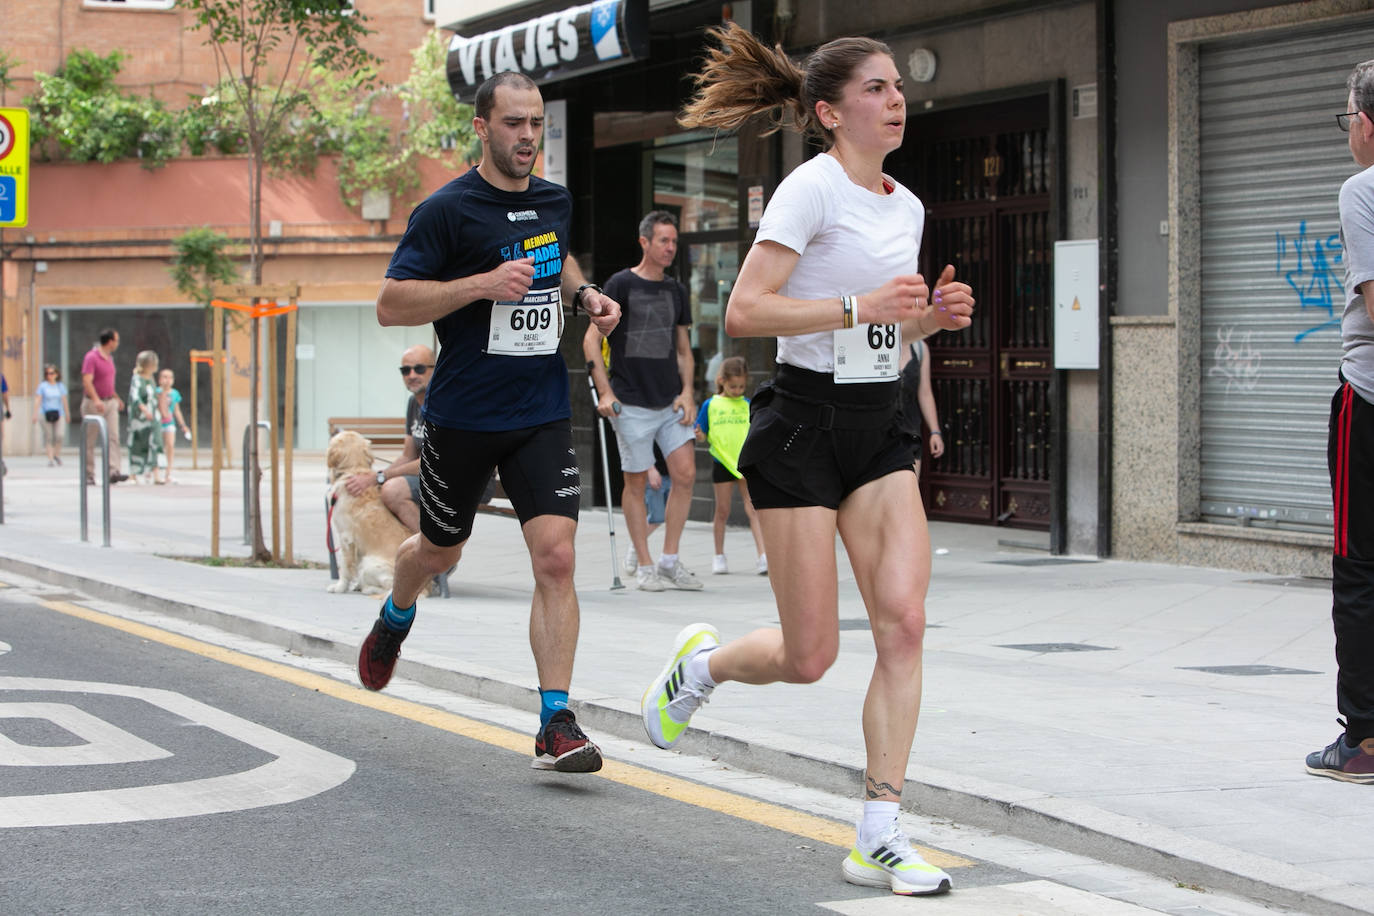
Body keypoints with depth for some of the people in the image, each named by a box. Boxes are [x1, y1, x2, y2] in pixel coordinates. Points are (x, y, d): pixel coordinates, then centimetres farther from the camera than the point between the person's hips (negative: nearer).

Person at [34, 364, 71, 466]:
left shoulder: (60, 386, 10)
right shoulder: (42, 386, 2)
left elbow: (64, 400, 15)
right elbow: (37, 400, -1)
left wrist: (67, 414, 20)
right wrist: (35, 414, -7)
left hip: (58, 413, 2)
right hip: (46, 413, -2)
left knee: (59, 435, -10)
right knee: (48, 437, -3)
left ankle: (57, 454, 12)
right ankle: (50, 458, 0)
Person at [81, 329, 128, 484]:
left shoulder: (109, 358, 14)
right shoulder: (91, 357, -12)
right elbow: (87, 381, -22)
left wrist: (117, 398, 32)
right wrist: (96, 400, -34)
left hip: (110, 403, 7)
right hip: (93, 403, -7)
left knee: (113, 437, -9)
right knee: (89, 442, 1)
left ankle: (113, 472, -19)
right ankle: (89, 475, 9)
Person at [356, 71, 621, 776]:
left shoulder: (555, 201, 8)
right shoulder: (447, 210, -11)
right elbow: (389, 305, -14)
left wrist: (584, 293, 9)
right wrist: (483, 283, -23)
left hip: (543, 414, 3)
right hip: (462, 418, -3)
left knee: (556, 558, -12)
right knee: (440, 550, 17)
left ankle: (556, 724, -10)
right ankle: (395, 618, 53)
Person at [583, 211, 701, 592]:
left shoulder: (675, 290, 13)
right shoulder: (620, 284, -3)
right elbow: (591, 339, -5)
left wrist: (687, 392, 4)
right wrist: (604, 391, -13)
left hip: (670, 402, 5)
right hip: (631, 403, -5)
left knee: (685, 474, -5)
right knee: (636, 482, 1)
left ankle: (670, 560, 6)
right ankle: (644, 566, 9)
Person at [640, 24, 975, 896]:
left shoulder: (906, 206, 13)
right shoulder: (812, 187, -11)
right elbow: (745, 311, -18)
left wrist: (931, 315, 3)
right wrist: (864, 306, -23)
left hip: (877, 430, 7)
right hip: (803, 424, -7)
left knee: (904, 622, -8)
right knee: (809, 657, -4)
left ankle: (879, 838, -4)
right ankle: (703, 662, 30)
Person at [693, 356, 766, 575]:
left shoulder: (747, 405, 6)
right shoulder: (711, 405, 3)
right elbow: (702, 434, 5)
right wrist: (700, 436, -16)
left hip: (746, 463, 0)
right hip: (722, 463, 0)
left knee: (753, 509, -8)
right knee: (722, 510, 8)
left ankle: (763, 556, -15)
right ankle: (719, 555, 21)